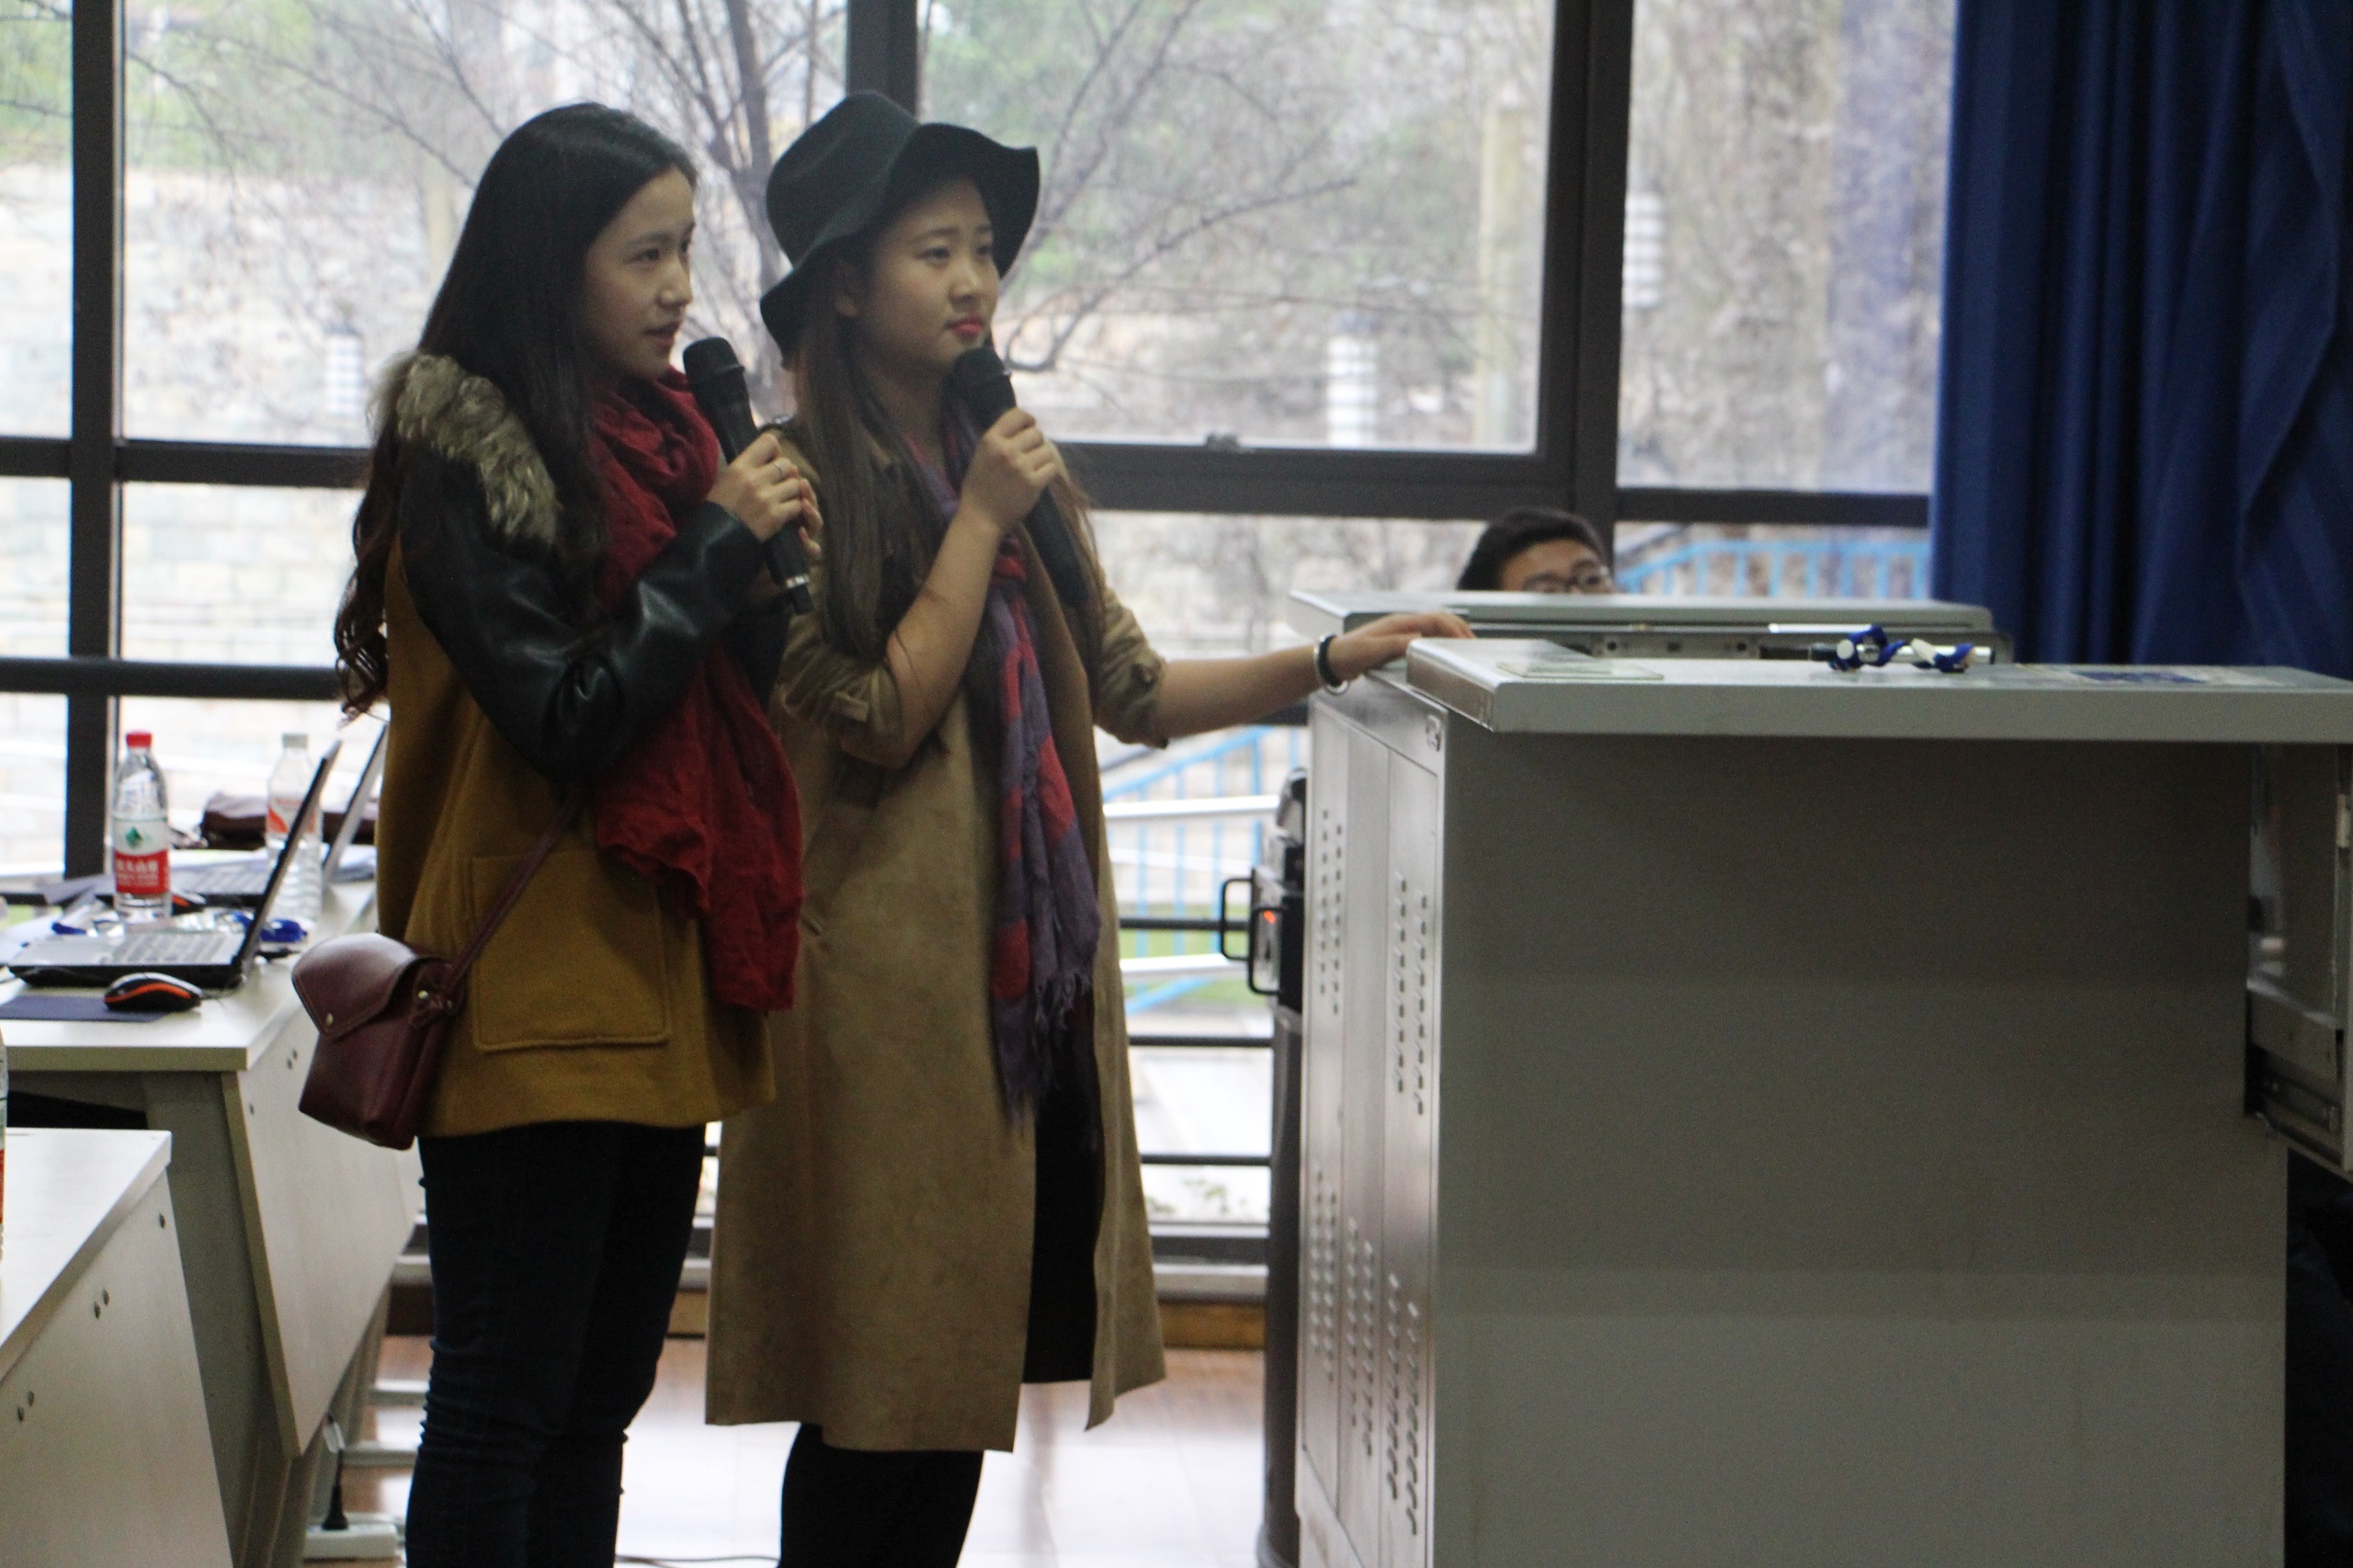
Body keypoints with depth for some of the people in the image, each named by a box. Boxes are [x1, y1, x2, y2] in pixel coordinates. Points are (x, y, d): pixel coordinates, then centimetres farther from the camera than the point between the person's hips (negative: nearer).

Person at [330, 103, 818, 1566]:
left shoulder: (659, 432, 12)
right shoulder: (463, 467, -11)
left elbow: (739, 698, 16)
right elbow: (569, 721, -19)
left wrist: (771, 556, -2)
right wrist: (720, 540, -15)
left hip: (658, 983, 8)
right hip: (537, 997, -8)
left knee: (600, 1402, 13)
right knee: (504, 1406, -3)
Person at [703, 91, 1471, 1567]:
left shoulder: (1017, 469, 17)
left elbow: (1136, 692, 15)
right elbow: (880, 718, -14)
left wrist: (1334, 659, 5)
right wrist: (980, 526, -10)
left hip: (1026, 975, 7)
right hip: (885, 981, -7)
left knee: (964, 1366, 8)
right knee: (884, 1377, -5)